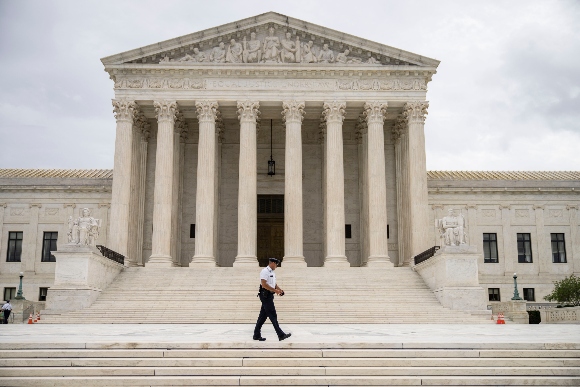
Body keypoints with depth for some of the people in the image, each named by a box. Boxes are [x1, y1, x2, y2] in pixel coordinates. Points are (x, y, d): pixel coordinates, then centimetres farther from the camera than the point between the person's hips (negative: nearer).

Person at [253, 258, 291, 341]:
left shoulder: (272, 272, 18)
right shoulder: (265, 271, -13)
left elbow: (274, 284, 24)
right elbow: (264, 284, -21)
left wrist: (280, 290, 5)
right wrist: (275, 290, -21)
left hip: (269, 295, 10)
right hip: (265, 295, -10)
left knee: (263, 315, 11)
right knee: (273, 315, -8)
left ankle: (257, 335, 15)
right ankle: (281, 335, -8)